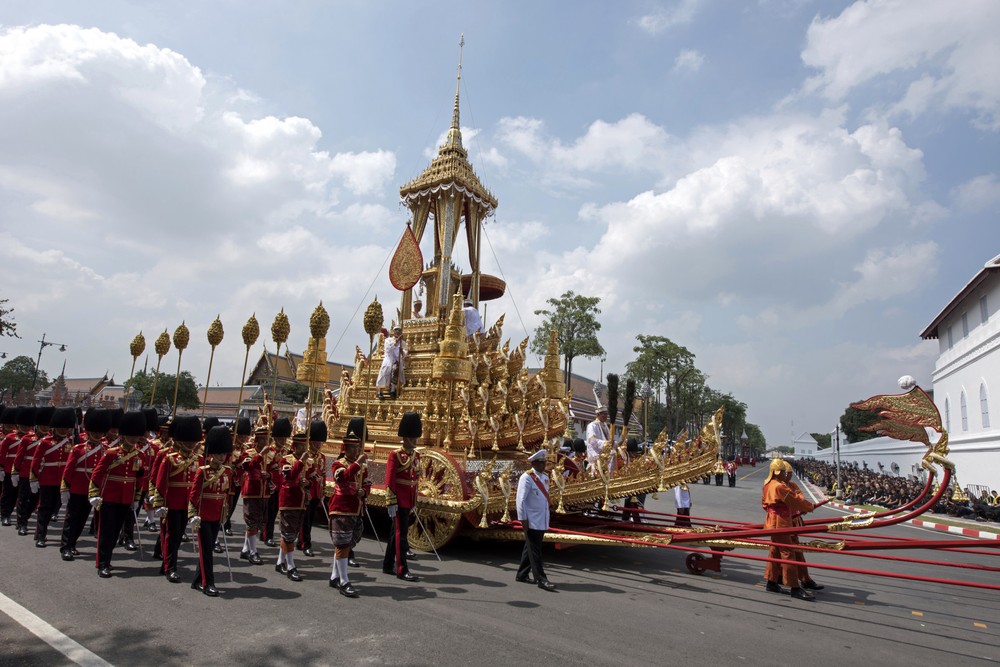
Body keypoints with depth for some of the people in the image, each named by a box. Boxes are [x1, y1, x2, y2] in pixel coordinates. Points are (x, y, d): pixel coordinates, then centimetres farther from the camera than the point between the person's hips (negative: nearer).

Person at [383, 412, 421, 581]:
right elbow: (389, 480, -14)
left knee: (396, 532, 15)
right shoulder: (395, 455, -11)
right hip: (399, 500, -7)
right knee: (402, 533, -5)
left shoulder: (416, 455, 11)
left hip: (409, 500, 7)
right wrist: (391, 502, -17)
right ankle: (402, 570, 1)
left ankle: (388, 565, 26)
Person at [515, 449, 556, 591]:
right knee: (535, 551, -2)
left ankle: (522, 574, 27)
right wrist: (523, 519, -17)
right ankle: (541, 579, 1)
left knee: (530, 548, 16)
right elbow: (521, 500, -15)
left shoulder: (545, 477, 10)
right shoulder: (527, 477, -14)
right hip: (532, 521, -8)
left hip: (542, 521, 8)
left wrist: (547, 518, 18)